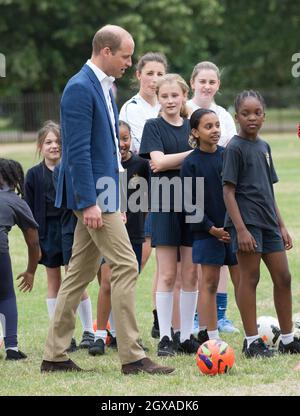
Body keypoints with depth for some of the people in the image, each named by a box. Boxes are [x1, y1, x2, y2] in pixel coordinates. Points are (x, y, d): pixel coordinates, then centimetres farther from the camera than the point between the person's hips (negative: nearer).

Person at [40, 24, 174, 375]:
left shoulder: (102, 86, 15)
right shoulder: (80, 88, -15)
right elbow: (78, 150, -20)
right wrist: (89, 202, -23)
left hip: (101, 190, 10)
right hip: (93, 192, -10)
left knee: (80, 273, 10)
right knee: (125, 266, -10)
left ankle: (55, 355, 14)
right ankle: (132, 356, -8)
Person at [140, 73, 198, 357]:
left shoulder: (192, 127, 12)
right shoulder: (154, 126, 2)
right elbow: (158, 161, -12)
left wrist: (170, 164, -8)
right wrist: (193, 153, -12)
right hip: (165, 205, -4)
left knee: (191, 274, 3)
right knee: (167, 274, -4)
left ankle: (186, 337, 10)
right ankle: (165, 338, 1)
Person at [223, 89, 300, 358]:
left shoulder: (264, 147, 14)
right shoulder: (235, 148, -8)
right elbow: (228, 191, -12)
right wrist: (240, 229, -18)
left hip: (268, 222, 7)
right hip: (247, 222, -7)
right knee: (250, 278, -3)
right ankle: (252, 341, 3)